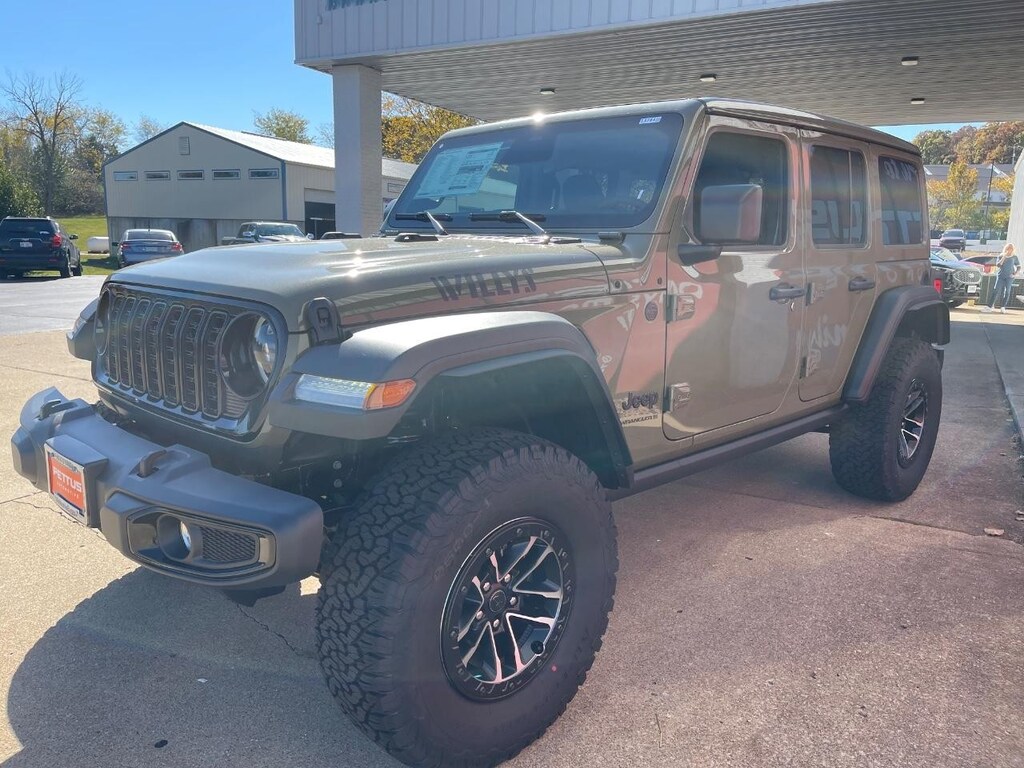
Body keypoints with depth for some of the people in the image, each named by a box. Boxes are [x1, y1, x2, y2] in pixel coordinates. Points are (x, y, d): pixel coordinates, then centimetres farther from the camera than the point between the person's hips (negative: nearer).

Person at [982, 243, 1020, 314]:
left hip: (1009, 277, 1)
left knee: (1007, 292, -2)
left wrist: (1015, 274, -3)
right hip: (1001, 276, -1)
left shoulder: (1014, 257, 5)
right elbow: (998, 265, -10)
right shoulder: (1001, 256, 4)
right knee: (996, 291, -8)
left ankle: (1003, 307, 3)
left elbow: (1018, 267, 10)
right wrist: (1004, 257, -16)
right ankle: (990, 306, -12)